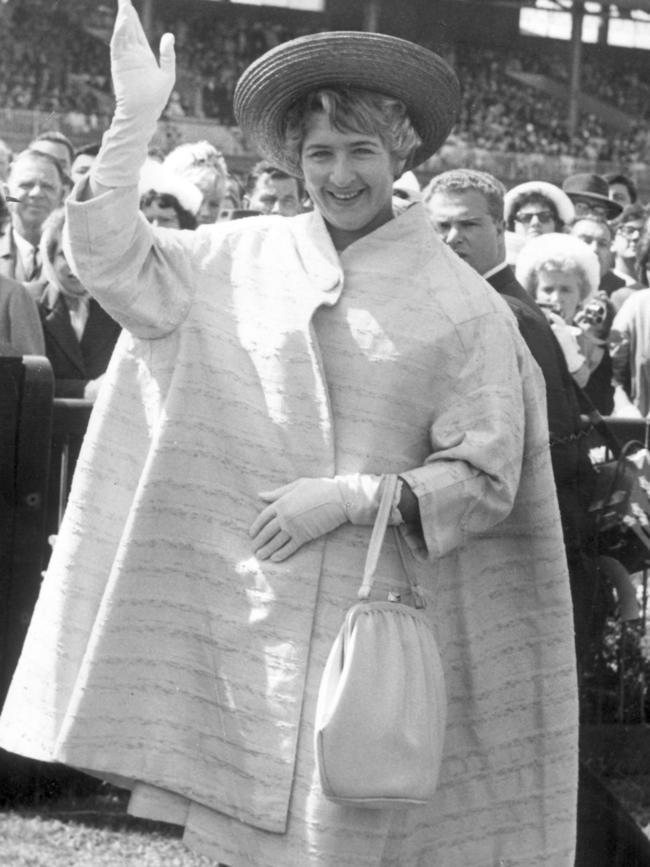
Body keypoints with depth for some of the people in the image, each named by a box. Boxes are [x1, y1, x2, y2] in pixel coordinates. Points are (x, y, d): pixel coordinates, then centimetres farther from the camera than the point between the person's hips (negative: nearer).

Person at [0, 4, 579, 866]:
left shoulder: (465, 308, -3)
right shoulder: (245, 260, 7)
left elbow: (486, 480, -3)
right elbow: (113, 260, 4)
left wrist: (352, 497, -13)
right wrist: (136, 118, -4)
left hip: (373, 620, -3)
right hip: (242, 617, 3)